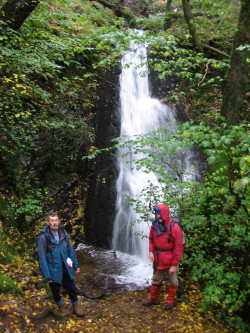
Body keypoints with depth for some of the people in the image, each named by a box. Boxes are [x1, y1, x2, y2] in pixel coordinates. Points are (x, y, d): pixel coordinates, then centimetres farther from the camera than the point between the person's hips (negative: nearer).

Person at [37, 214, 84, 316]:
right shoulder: (43, 238, -19)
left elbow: (70, 250, 4)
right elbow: (42, 258, -16)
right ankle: (61, 307, 42)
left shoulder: (64, 234, -5)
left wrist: (75, 265, 6)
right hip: (53, 270, -3)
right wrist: (46, 275, -17)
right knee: (55, 291, 16)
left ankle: (75, 307, 36)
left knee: (72, 288, 13)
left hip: (66, 268, 3)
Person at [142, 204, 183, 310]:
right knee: (156, 281, 20)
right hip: (158, 260, 5)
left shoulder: (174, 228, -20)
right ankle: (154, 299, 37)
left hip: (170, 260, -5)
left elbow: (179, 248, -17)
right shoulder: (154, 226, -5)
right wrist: (151, 251, -6)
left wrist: (174, 265, -15)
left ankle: (170, 301, 32)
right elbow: (151, 240, 11)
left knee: (172, 282, 13)